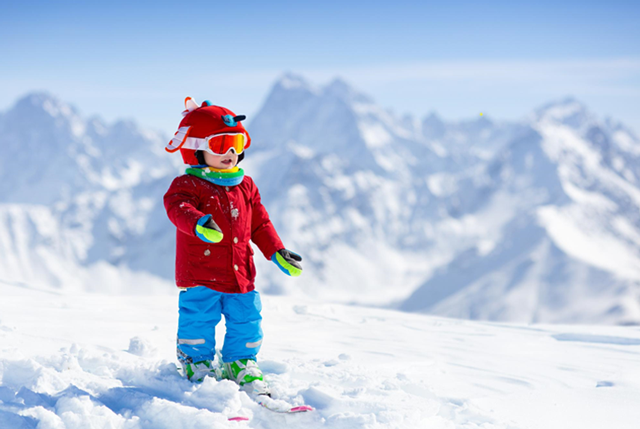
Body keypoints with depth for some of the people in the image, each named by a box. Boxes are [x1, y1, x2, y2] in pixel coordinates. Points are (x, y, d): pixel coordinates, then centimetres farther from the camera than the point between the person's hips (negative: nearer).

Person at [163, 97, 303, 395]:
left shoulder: (245, 187, 12)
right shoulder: (187, 186, -7)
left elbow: (259, 223, 20)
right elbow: (178, 208, -28)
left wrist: (277, 252, 14)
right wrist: (199, 225, -49)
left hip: (240, 276, 5)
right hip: (200, 278, -5)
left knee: (246, 322, 8)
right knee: (198, 322, -4)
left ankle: (241, 368, 27)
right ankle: (196, 366, 18)